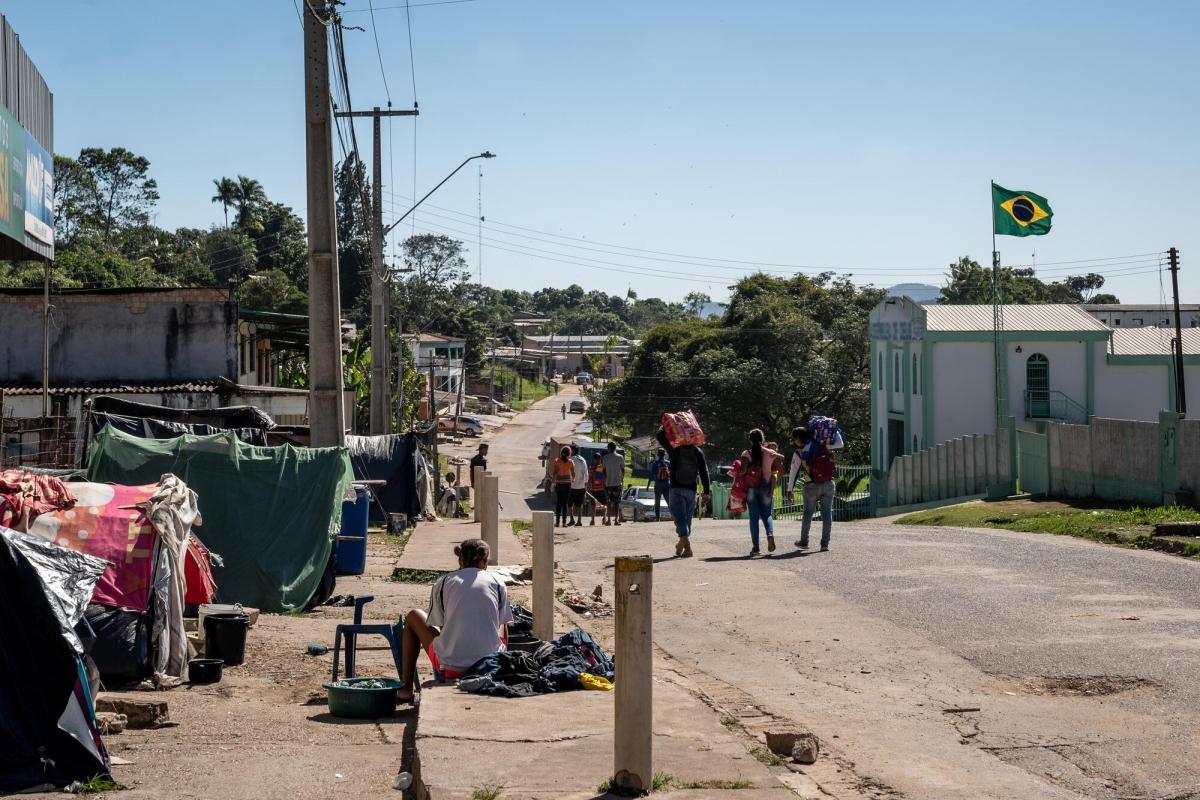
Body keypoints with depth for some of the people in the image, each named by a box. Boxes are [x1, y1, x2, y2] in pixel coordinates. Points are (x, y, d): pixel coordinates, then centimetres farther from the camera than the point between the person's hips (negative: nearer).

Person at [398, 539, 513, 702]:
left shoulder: (443, 582, 6)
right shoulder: (497, 583, 9)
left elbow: (434, 625, 12)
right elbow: (503, 627, 13)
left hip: (451, 668, -1)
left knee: (414, 617, 25)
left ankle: (406, 689, 26)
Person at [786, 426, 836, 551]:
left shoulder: (798, 454, -5)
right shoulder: (819, 446, -1)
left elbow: (793, 473, 2)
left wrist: (790, 490, 11)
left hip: (812, 486, -2)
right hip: (828, 484, 2)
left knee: (808, 512, 15)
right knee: (827, 513, 4)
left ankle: (804, 541, 21)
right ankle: (825, 543, 2)